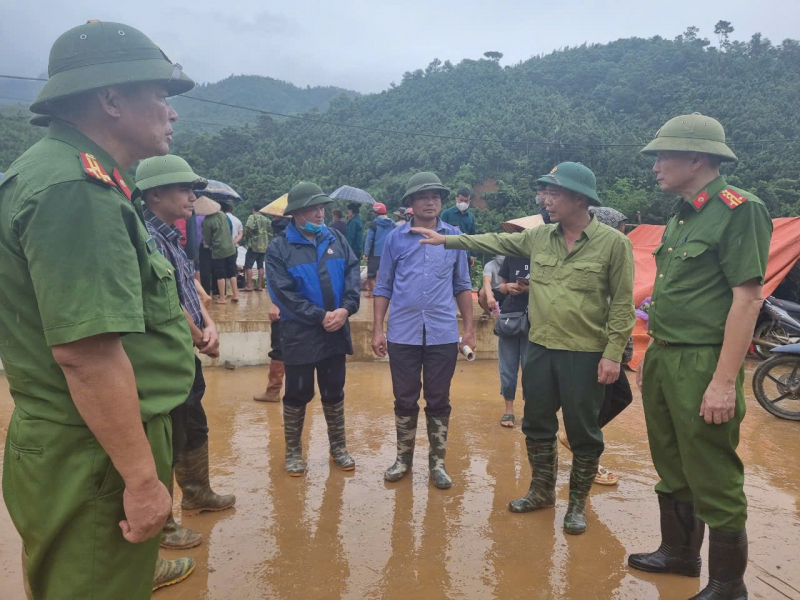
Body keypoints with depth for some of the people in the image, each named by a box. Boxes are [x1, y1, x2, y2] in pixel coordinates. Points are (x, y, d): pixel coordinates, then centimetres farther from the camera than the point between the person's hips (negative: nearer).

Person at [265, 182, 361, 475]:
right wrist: (320, 316, -18)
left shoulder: (336, 239, 5)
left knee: (334, 392, 15)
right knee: (297, 395, 9)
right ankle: (293, 451, 27)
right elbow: (284, 293, -14)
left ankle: (338, 447, 31)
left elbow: (353, 275, -1)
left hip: (336, 332, 3)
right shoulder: (279, 248, -7)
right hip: (299, 335, -3)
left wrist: (346, 309, -17)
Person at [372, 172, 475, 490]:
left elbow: (463, 286, 9)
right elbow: (383, 287, 5)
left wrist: (469, 329, 5)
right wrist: (378, 329, 0)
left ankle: (437, 462, 24)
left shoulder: (455, 237, 4)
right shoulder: (395, 238, 2)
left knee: (438, 401, 9)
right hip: (402, 334, 0)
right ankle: (403, 458, 28)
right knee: (405, 400, 10)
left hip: (443, 334, 0)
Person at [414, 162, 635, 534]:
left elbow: (622, 304, -10)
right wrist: (447, 240, 12)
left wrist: (613, 353, -14)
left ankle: (577, 503, 26)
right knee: (537, 425, 16)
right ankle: (542, 491, 35)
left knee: (582, 433, 8)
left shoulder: (613, 243, -10)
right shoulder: (539, 237, 5)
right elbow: (495, 242, 13)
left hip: (585, 354, -5)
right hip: (540, 349, 5)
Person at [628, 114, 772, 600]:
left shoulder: (739, 210, -12)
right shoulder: (682, 214, 14)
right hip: (664, 360, 9)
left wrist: (725, 382, -21)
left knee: (713, 481, 2)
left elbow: (747, 298, -18)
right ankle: (679, 553, 37)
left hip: (702, 364, -9)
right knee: (672, 467, 19)